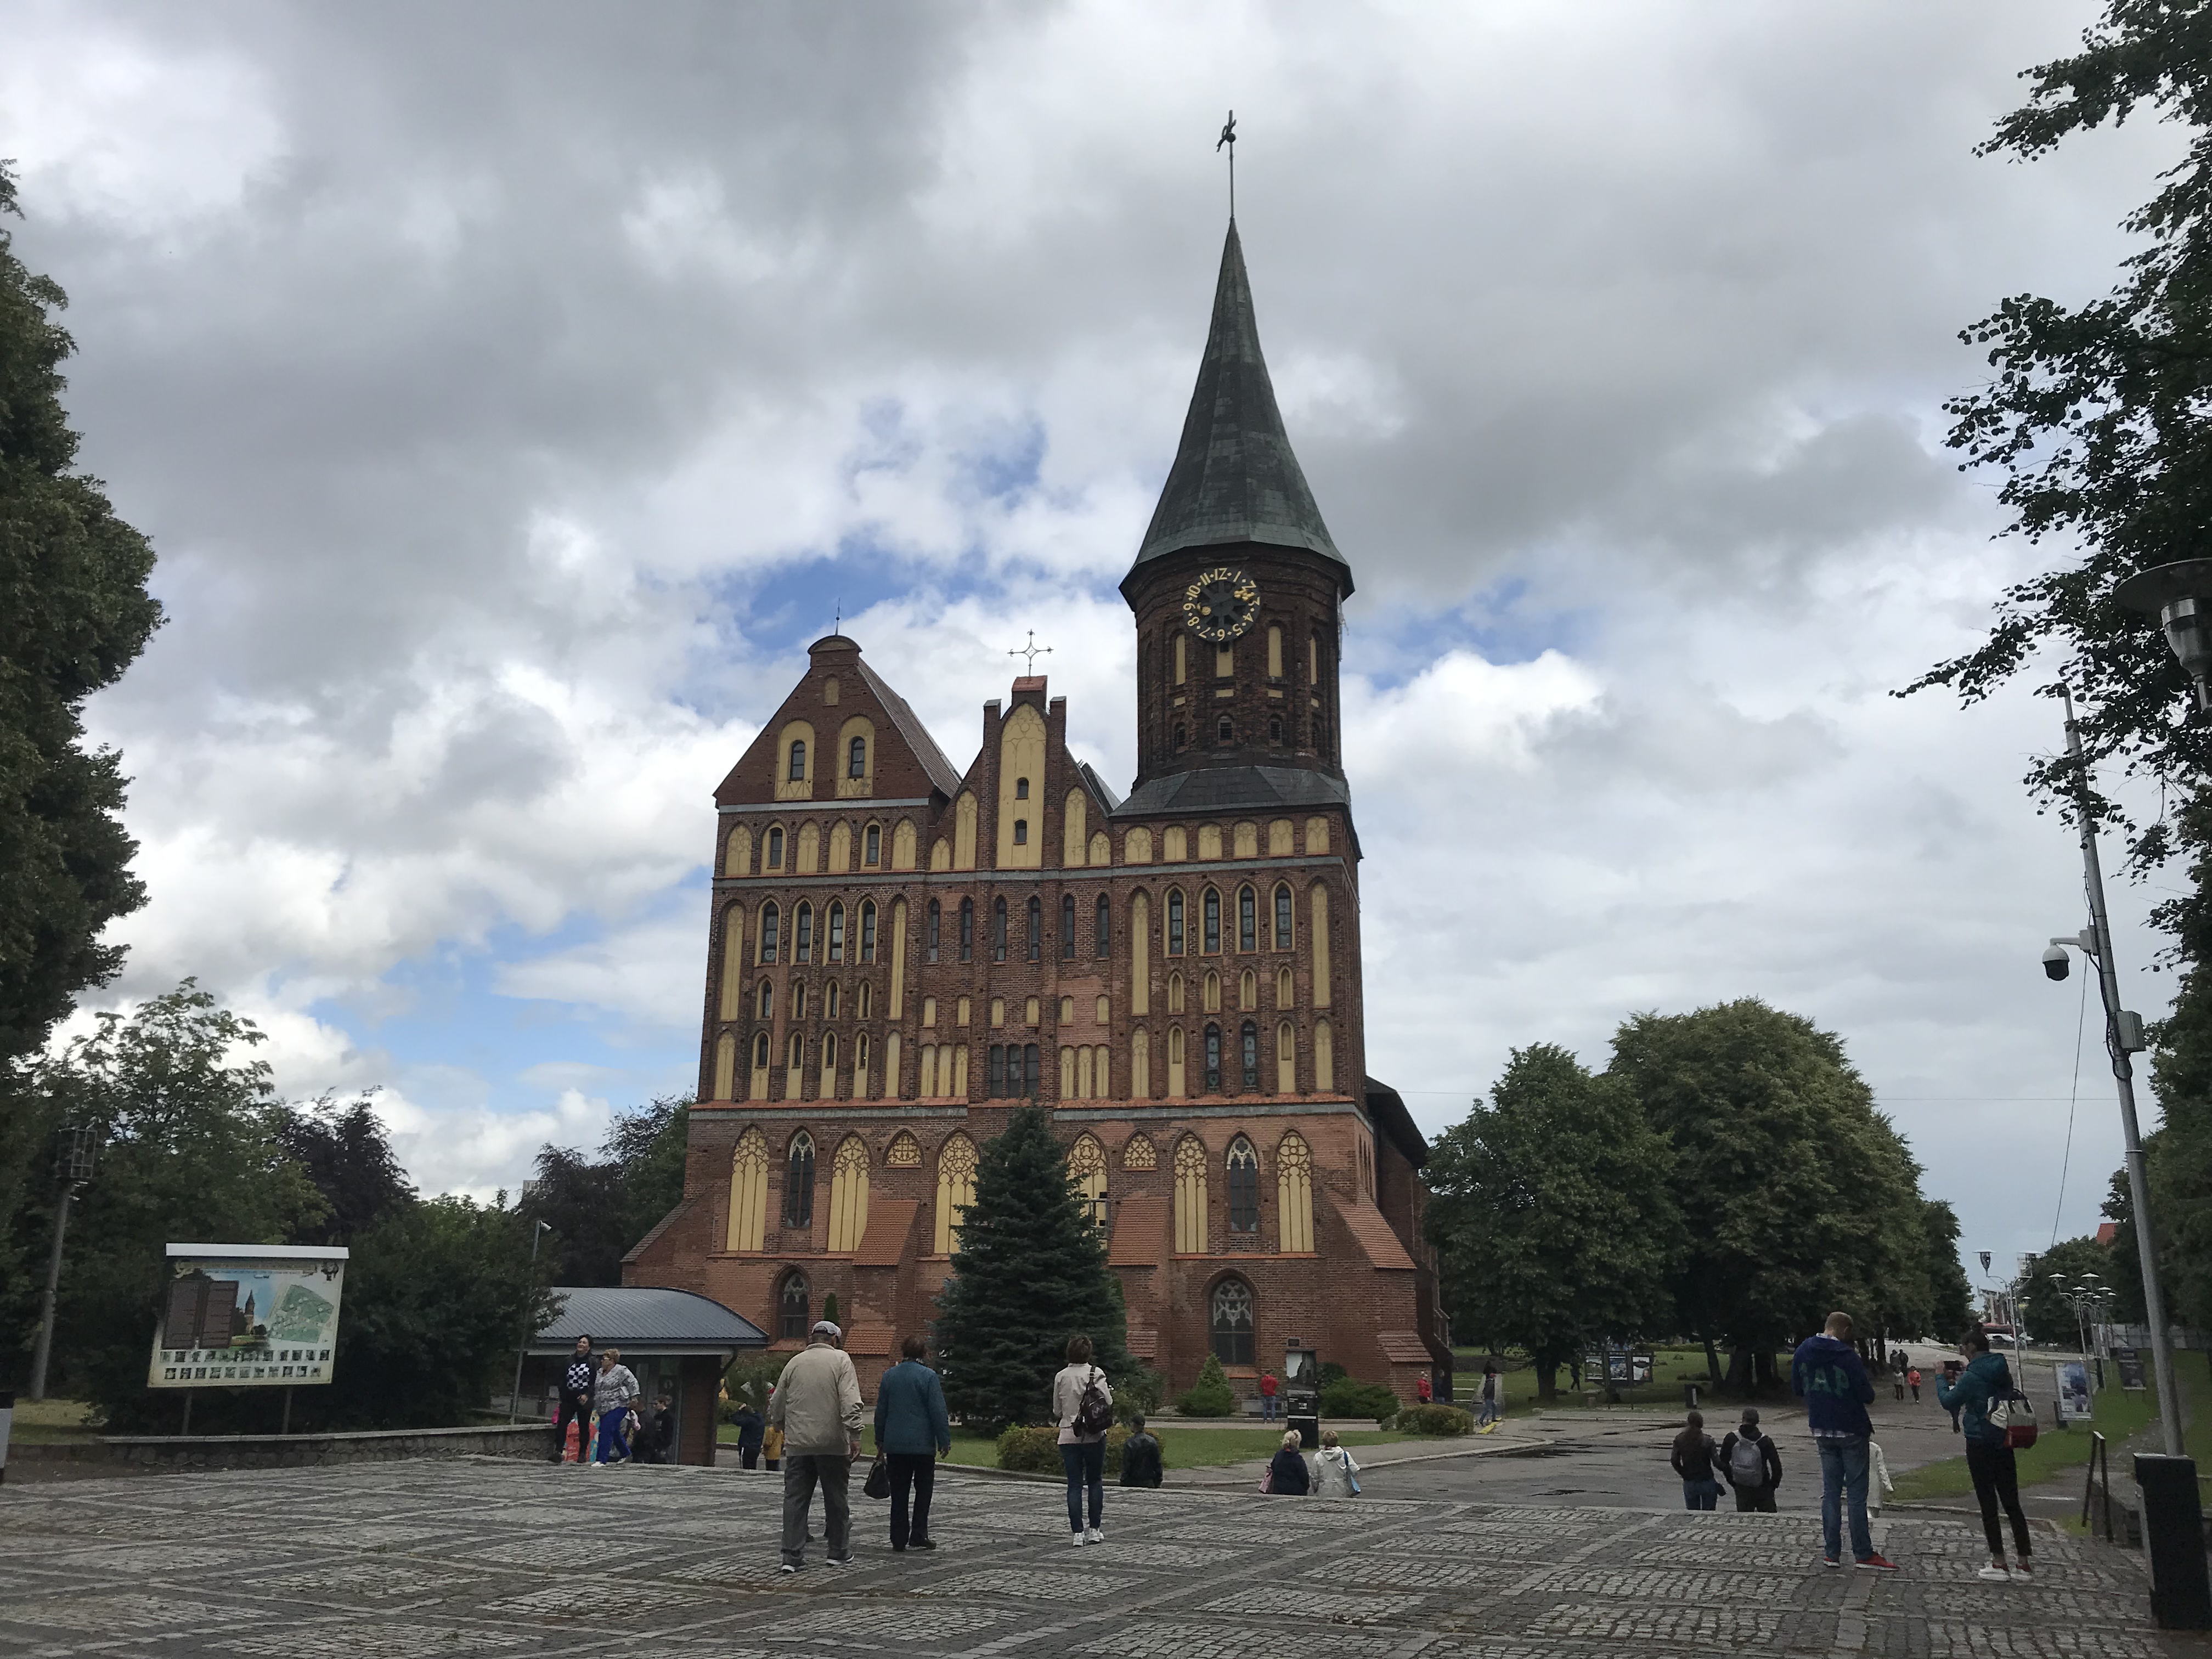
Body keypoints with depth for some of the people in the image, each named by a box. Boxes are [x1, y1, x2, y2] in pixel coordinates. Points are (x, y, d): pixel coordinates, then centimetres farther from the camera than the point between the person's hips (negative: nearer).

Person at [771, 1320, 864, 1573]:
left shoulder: (795, 1362, 9)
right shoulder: (840, 1359, -1)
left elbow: (776, 1406, 14)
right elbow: (851, 1402, -14)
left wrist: (786, 1429, 30)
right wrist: (854, 1434, -15)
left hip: (797, 1444, 3)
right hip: (832, 1443, -3)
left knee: (795, 1499, 6)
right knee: (836, 1499, 9)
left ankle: (792, 1557, 1)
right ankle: (840, 1554, 18)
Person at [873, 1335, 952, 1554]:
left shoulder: (889, 1376, 5)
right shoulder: (928, 1376, -8)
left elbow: (881, 1411, 11)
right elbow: (938, 1412, -10)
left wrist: (880, 1440, 19)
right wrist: (945, 1441, -3)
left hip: (895, 1445, 4)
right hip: (923, 1443, -4)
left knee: (899, 1494, 7)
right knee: (924, 1490, 9)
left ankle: (899, 1541, 7)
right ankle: (919, 1535, 6)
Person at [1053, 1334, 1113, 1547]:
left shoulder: (1060, 1377, 2)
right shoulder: (1096, 1373, -6)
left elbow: (1057, 1411, 8)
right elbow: (1108, 1404, -10)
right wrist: (1109, 1392, 10)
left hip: (1068, 1435, 2)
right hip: (1093, 1435, -2)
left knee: (1074, 1485, 3)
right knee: (1095, 1481, 11)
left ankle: (1078, 1533, -1)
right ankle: (1095, 1530, 10)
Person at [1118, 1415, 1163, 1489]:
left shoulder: (1129, 1443, -12)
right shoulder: (1152, 1442, 2)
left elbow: (1126, 1466, -10)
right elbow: (1157, 1463, 7)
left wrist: (1123, 1481, -3)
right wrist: (1158, 1482, 15)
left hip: (1133, 1482, -4)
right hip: (1149, 1482, 4)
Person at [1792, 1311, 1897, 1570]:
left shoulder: (1802, 1352, 0)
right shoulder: (1847, 1356, -18)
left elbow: (1797, 1390, 9)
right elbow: (1868, 1396, -14)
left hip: (1821, 1431, 5)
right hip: (1851, 1432, -5)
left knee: (1830, 1492, 11)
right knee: (1856, 1495, 2)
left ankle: (1831, 1553, 10)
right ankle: (1863, 1554, 4)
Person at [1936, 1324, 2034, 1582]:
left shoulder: (1972, 1377, -16)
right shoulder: (2003, 1371, 5)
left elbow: (1948, 1402, -7)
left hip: (1980, 1444, -6)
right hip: (2004, 1442, 6)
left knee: (1988, 1504, 2)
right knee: (2012, 1503, 10)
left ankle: (1998, 1563, 5)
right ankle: (2023, 1563, 12)